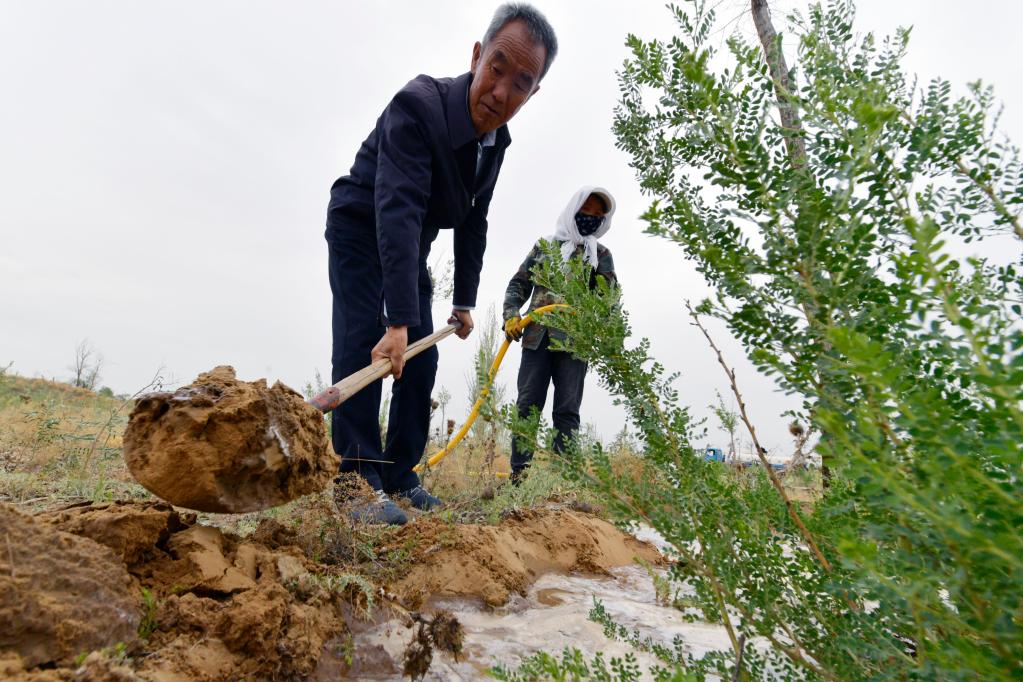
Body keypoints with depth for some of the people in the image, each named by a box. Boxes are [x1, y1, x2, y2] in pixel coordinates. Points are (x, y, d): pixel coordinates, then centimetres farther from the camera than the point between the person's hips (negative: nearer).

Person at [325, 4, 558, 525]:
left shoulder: (497, 140, -5)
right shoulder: (417, 105, -30)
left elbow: (473, 225, 3)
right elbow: (397, 213, -42)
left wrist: (464, 301, 4)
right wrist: (400, 322, -49)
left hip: (410, 248, 7)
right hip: (360, 232, -6)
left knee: (421, 359, 1)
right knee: (363, 342, -24)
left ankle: (398, 476, 10)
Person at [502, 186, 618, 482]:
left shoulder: (601, 254, 14)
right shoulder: (545, 246, 18)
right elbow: (518, 283, 15)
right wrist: (511, 314, -3)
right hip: (537, 337, 1)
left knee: (567, 410, -1)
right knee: (527, 405, 1)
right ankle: (519, 471, 6)